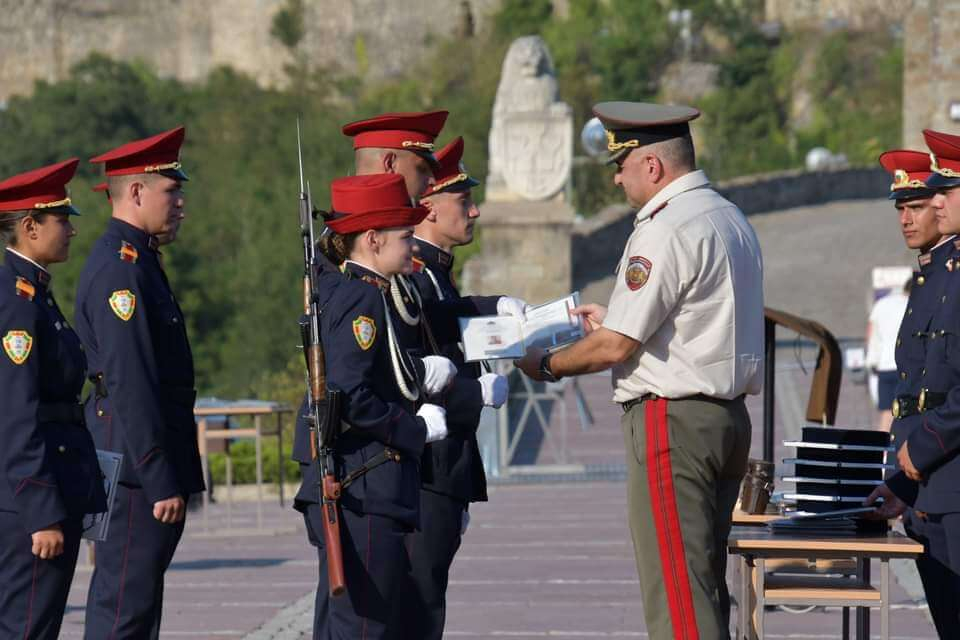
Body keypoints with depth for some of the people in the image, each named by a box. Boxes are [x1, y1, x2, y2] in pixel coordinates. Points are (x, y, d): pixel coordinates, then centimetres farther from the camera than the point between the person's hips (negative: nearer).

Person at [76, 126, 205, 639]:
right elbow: (129, 386, -22)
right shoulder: (120, 266, -16)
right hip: (138, 469, -11)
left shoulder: (136, 259, 17)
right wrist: (161, 482, -22)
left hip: (143, 471, 11)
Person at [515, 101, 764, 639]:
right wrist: (617, 317, 25)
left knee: (675, 591, -10)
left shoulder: (666, 232, -15)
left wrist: (546, 366, 1)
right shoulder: (732, 220, 15)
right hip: (729, 414, 10)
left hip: (672, 421, -10)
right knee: (705, 586, 13)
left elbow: (617, 347, -15)